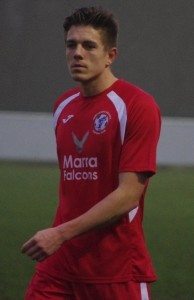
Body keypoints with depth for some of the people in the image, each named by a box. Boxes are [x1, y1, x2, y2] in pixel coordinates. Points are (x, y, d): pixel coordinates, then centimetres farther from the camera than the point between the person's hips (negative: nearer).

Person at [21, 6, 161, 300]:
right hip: (61, 262, 6)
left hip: (117, 273, -6)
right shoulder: (64, 106, 12)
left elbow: (128, 195, -17)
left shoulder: (137, 106, -10)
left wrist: (61, 234, -20)